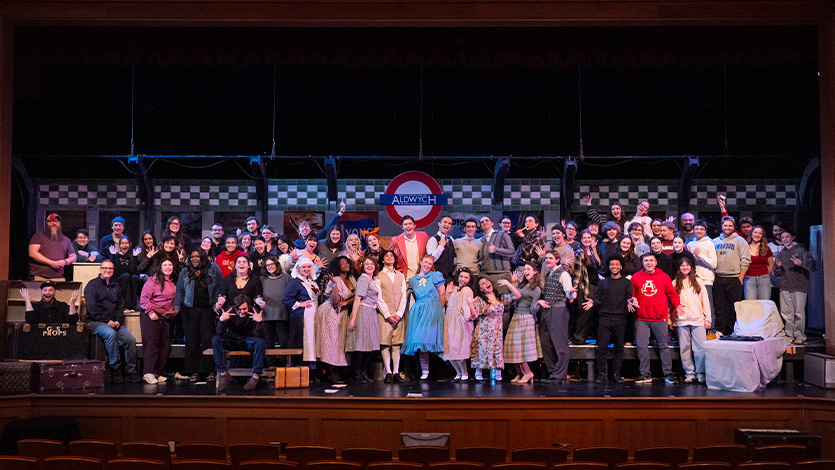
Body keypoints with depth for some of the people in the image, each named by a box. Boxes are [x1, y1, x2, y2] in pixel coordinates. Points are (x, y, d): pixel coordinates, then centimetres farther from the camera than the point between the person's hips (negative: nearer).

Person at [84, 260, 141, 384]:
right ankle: (115, 369, -27)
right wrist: (107, 321, -13)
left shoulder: (115, 286, 21)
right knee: (111, 334, -36)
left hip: (115, 323, 5)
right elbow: (92, 308, -7)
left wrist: (118, 321, -2)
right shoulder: (92, 285, 3)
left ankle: (131, 372, -10)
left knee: (131, 340, -18)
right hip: (97, 322, -5)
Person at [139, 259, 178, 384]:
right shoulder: (153, 280, -8)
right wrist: (150, 312, -15)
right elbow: (144, 297, -11)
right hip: (152, 316, -7)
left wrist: (176, 309, 13)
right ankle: (149, 373, -11)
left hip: (167, 317, 7)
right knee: (152, 342, -10)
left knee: (165, 344, 4)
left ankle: (159, 373, 10)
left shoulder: (174, 282, 13)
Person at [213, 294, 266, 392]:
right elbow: (219, 333, -19)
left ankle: (256, 375, -28)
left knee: (260, 342, -32)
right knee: (215, 340, -26)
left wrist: (259, 322, -39)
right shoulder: (229, 312, -15)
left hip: (248, 342, -1)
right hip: (232, 341, 1)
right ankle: (223, 373, -27)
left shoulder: (254, 313, -16)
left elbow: (258, 336, -21)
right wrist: (221, 320, -38)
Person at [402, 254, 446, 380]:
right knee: (419, 340, -4)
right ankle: (424, 371, -2)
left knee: (428, 337, -14)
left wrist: (438, 309, -2)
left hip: (432, 309, -4)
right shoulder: (413, 279, 15)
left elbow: (442, 293, 0)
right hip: (418, 310, 4)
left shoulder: (435, 276, 5)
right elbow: (416, 297, 16)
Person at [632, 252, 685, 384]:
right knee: (642, 347, 0)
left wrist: (677, 305, -5)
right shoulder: (635, 277, 6)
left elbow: (672, 294, 8)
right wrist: (632, 300, -8)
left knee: (664, 346, 4)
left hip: (660, 319, -1)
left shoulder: (664, 277, 5)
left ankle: (668, 373, 11)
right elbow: (631, 293, 12)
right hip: (641, 319, 1)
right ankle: (645, 374, 7)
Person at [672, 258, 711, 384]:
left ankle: (700, 373, 3)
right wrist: (672, 320, 5)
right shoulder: (675, 284, 10)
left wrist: (708, 319, 3)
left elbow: (705, 301, 8)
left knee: (700, 348, -6)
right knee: (685, 348, 2)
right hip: (682, 320, 1)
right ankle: (689, 373, 10)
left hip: (698, 320, -1)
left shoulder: (698, 282, 9)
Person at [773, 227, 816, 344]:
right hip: (784, 287, 4)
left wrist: (801, 263, -20)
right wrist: (778, 267, 1)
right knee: (786, 313, 0)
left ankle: (799, 336, 1)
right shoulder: (780, 254, 18)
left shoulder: (800, 250, 5)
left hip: (799, 286, -4)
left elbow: (812, 265, -3)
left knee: (799, 313, -6)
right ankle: (789, 336, 6)